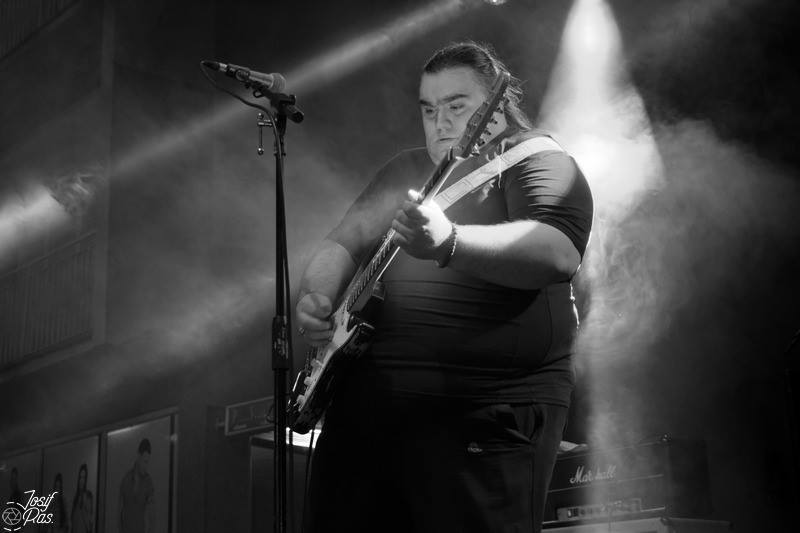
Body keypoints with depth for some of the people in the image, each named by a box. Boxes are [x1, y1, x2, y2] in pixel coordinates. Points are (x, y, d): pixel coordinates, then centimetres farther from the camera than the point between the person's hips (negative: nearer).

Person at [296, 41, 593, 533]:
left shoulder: (537, 162, -3)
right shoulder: (407, 170, 20)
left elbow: (557, 253, -22)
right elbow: (343, 243, 18)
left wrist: (449, 243, -37)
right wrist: (315, 297, -4)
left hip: (486, 416, -6)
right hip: (363, 407, 7)